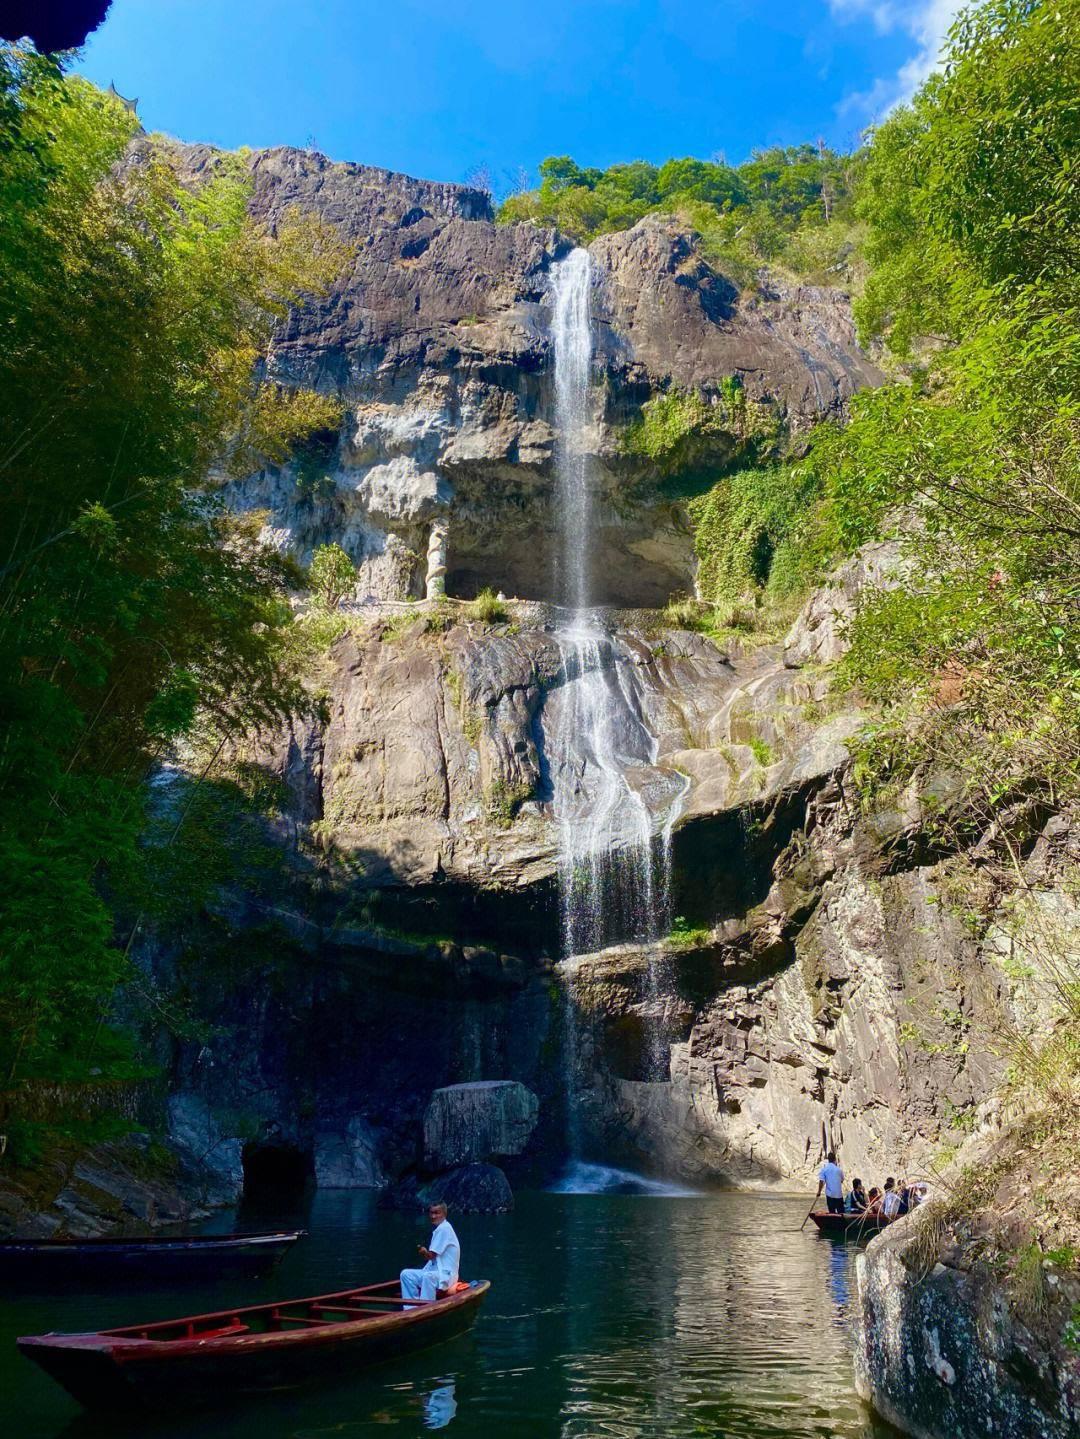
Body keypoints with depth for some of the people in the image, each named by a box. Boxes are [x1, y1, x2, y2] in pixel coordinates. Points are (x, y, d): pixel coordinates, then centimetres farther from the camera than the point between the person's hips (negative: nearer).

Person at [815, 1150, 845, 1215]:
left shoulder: (824, 1169, -4)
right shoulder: (839, 1169, 0)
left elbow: (821, 1181, -10)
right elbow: (842, 1180, 13)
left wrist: (818, 1193, -3)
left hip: (830, 1194, -1)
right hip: (839, 1194, 1)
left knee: (832, 1212, 7)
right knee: (841, 1212, 9)